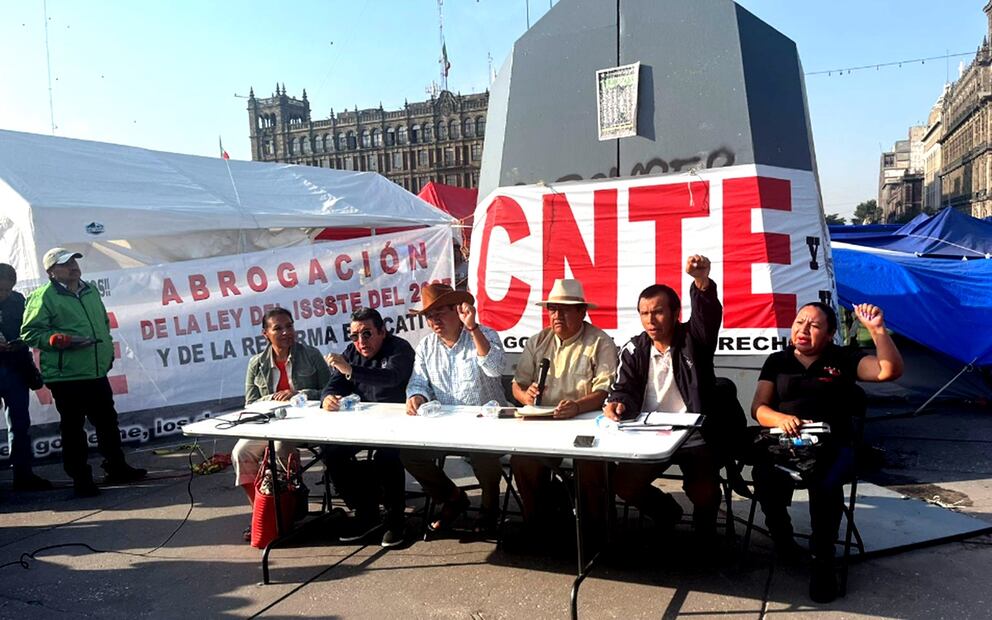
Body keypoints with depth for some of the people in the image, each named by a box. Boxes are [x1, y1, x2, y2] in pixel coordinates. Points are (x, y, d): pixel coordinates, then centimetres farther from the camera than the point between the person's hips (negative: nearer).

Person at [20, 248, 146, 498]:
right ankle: (80, 479, 13)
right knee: (73, 429, 2)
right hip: (66, 377, -7)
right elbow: (29, 332, -10)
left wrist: (108, 348, 17)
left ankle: (116, 468, 29)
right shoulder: (44, 297, -8)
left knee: (108, 423, 15)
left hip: (97, 374, 7)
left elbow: (104, 322, 26)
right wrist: (60, 340, -22)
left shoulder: (91, 291, 14)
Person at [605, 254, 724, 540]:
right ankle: (666, 511, 22)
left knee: (705, 492, -24)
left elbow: (709, 316, -26)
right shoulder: (634, 350, 3)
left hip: (694, 435, -3)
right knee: (623, 484, -12)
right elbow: (624, 391, 0)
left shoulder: (693, 340, -5)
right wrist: (618, 404, -27)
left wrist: (702, 282, -48)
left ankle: (703, 527, 15)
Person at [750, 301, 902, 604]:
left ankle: (823, 559, -12)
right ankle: (781, 538, 0)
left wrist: (878, 329, -15)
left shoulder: (843, 359, 12)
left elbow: (890, 371, -2)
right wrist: (780, 419, -17)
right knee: (766, 481, -32)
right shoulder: (777, 361, 15)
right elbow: (758, 408, 7)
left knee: (826, 485, -36)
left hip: (832, 444, -1)